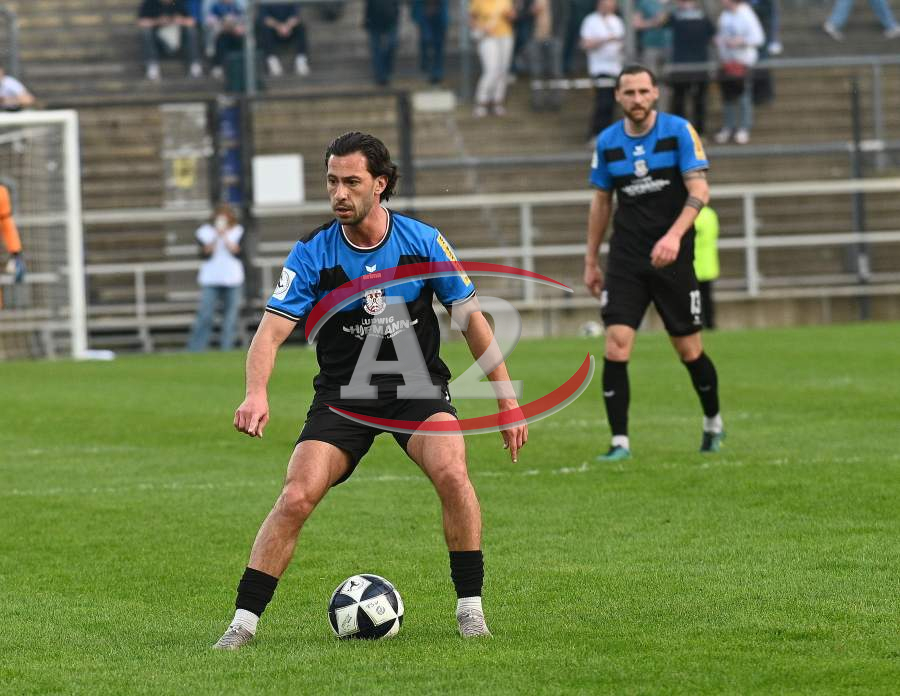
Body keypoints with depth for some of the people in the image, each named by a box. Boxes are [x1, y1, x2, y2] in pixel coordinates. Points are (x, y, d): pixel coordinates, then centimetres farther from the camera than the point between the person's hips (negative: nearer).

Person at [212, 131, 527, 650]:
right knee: (295, 499, -17)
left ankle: (470, 608, -13)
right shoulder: (312, 254, -8)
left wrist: (507, 401, 0)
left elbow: (471, 318, 2)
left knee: (452, 474, -27)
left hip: (418, 389, 0)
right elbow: (271, 332, -13)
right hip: (342, 394, 0)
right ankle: (244, 621, -7)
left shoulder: (423, 241, -7)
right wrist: (256, 394, -34)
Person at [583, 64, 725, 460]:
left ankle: (713, 422, 31)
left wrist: (674, 235, -26)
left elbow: (699, 190, -12)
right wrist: (591, 261, 14)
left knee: (689, 350, 4)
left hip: (672, 258, -2)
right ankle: (620, 442, -10)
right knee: (616, 345, -13)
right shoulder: (607, 142, 5)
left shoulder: (679, 131, -5)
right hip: (626, 259, 2)